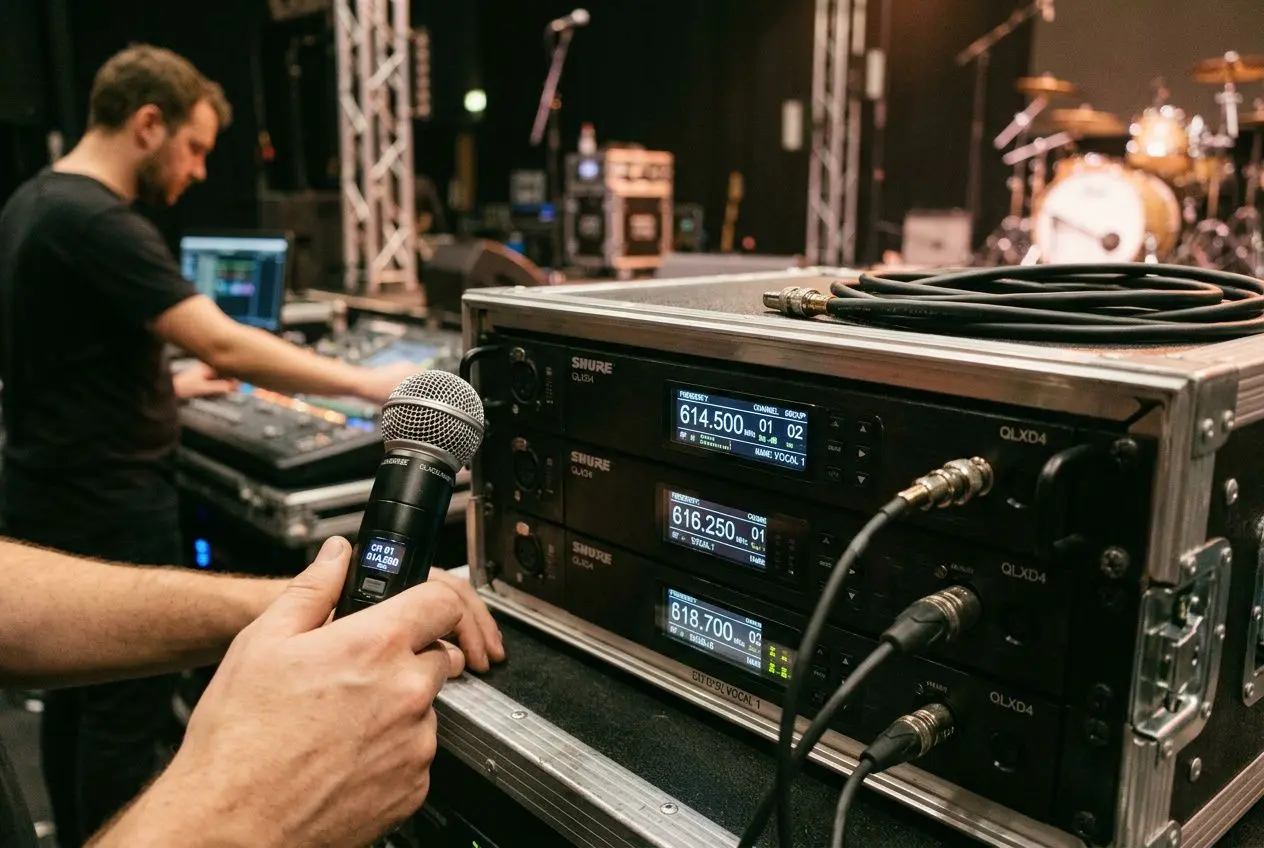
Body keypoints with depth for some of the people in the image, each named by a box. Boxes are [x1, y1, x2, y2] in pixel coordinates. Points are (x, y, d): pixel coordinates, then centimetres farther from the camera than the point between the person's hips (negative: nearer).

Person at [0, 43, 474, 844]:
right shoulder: (98, 224, -22)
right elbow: (224, 344, -29)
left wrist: (163, 386, 19)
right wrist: (369, 384, -24)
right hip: (109, 508, -10)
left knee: (75, 691, 21)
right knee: (126, 709, 4)